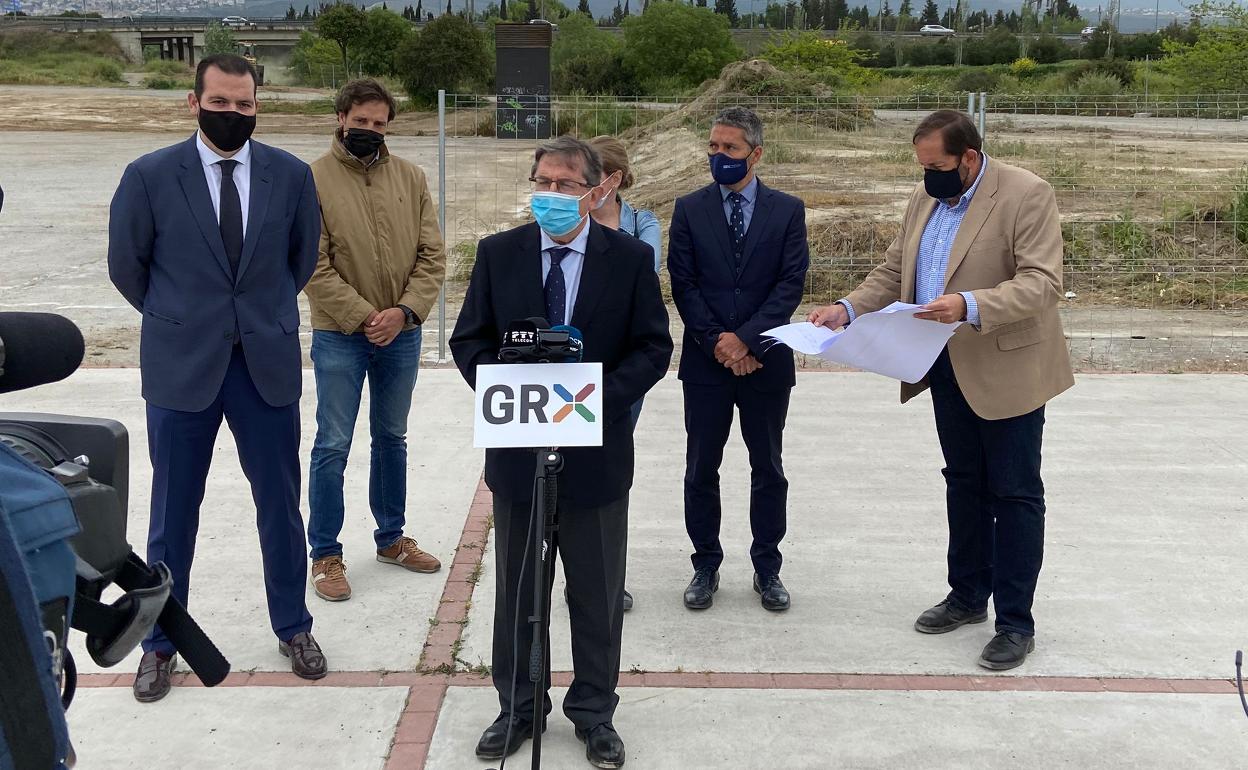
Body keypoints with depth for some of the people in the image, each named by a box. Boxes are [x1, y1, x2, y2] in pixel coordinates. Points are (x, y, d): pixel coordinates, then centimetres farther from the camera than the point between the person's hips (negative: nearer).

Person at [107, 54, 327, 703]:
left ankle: (293, 628, 29)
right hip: (181, 366, -1)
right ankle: (160, 642, 27)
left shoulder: (291, 175, -1)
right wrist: (175, 321, 12)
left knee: (280, 503, 10)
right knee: (173, 511, 10)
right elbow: (126, 266, 5)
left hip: (267, 363, 1)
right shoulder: (149, 177, -6)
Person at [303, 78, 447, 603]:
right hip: (339, 335, -4)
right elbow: (314, 265, -11)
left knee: (392, 439, 16)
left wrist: (404, 311, -13)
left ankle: (391, 538, 31)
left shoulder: (410, 178, 4)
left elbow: (432, 255, 1)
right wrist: (363, 317, -16)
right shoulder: (315, 178, -7)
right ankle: (325, 554, 12)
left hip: (401, 334, 4)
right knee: (333, 446, 0)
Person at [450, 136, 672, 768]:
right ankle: (517, 708, 32)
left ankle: (594, 712, 28)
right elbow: (468, 340, 3)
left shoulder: (631, 258, -4)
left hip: (597, 451, -1)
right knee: (515, 591, 15)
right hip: (516, 449, 2)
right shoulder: (497, 253, 0)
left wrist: (599, 397, -18)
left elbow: (653, 347, -3)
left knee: (598, 595, 11)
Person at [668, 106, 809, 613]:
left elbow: (791, 284, -6)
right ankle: (706, 566, 20)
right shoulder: (689, 209, 3)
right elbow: (683, 284, -2)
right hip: (705, 360, 1)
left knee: (768, 469, 9)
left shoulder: (787, 211, 2)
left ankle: (767, 569, 22)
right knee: (701, 470, 6)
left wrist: (746, 338, -14)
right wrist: (717, 341, -12)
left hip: (765, 359, 0)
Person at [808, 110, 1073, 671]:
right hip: (949, 369, 7)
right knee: (964, 484, 18)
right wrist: (848, 309, -6)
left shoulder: (1027, 195, -15)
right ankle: (968, 596, 33)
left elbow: (1042, 282, -23)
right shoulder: (926, 198, 8)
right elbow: (894, 271, 11)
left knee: (1014, 494, 2)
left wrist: (970, 306, -37)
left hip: (1007, 370, -7)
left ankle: (1015, 623, 12)